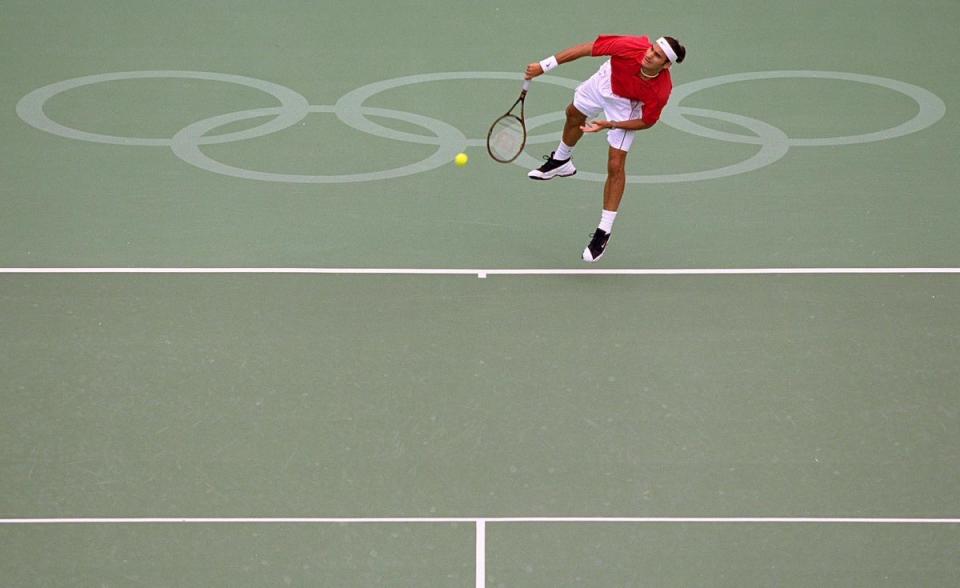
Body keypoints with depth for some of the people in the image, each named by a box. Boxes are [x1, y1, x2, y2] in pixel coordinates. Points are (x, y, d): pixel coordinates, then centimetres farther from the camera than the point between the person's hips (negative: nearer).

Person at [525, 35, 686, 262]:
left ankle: (604, 232, 6)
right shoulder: (632, 47, -42)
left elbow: (646, 121, -21)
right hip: (606, 80, 3)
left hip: (624, 105, -3)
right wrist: (544, 66, -28)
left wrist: (610, 124, -29)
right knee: (574, 115, 30)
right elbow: (587, 48, -30)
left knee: (615, 166, -8)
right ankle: (561, 162, 65)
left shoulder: (661, 90, -41)